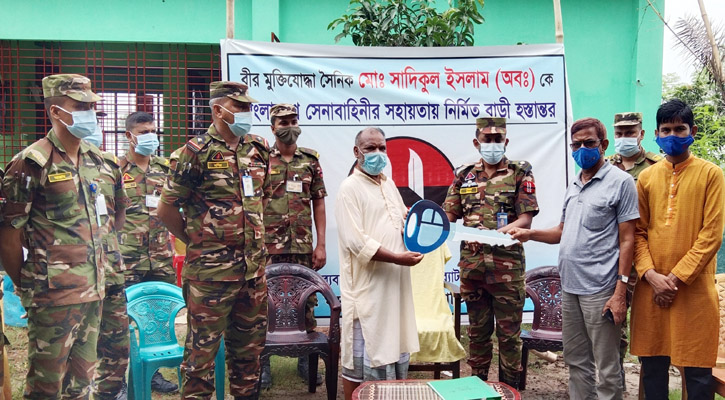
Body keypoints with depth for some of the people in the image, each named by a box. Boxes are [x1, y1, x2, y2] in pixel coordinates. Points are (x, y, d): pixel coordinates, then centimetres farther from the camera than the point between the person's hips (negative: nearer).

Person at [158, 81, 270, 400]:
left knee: (249, 344, 16)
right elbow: (166, 208, -6)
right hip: (211, 269, -6)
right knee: (203, 347, 4)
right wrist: (197, 240, 1)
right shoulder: (198, 152, -9)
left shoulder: (259, 150, 8)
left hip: (254, 267, 6)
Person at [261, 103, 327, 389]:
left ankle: (306, 361, 20)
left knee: (306, 301, 7)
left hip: (303, 247, 2)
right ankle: (263, 363, 15)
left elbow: (318, 203, 8)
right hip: (269, 246, -2)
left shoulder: (311, 160, 8)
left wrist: (320, 245, 2)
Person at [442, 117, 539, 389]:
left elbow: (526, 218, -7)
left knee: (508, 332, 5)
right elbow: (448, 216, 11)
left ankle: (510, 388, 19)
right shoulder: (464, 175, 12)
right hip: (471, 263, 3)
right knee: (478, 330, 14)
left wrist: (502, 231, -26)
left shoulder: (519, 174, 1)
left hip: (507, 266, -3)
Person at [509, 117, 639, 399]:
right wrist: (530, 234, 3)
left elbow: (626, 240, -9)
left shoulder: (620, 182, -5)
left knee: (606, 365, 2)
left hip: (600, 290, -7)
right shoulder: (574, 186, 15)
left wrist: (620, 292, -14)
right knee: (575, 360, 15)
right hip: (570, 287, 7)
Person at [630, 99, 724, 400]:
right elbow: (638, 232, 7)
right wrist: (651, 275, -8)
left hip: (694, 289, -3)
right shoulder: (646, 177, 9)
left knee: (697, 371, 3)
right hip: (651, 288, 3)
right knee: (652, 366, 10)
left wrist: (676, 278, -12)